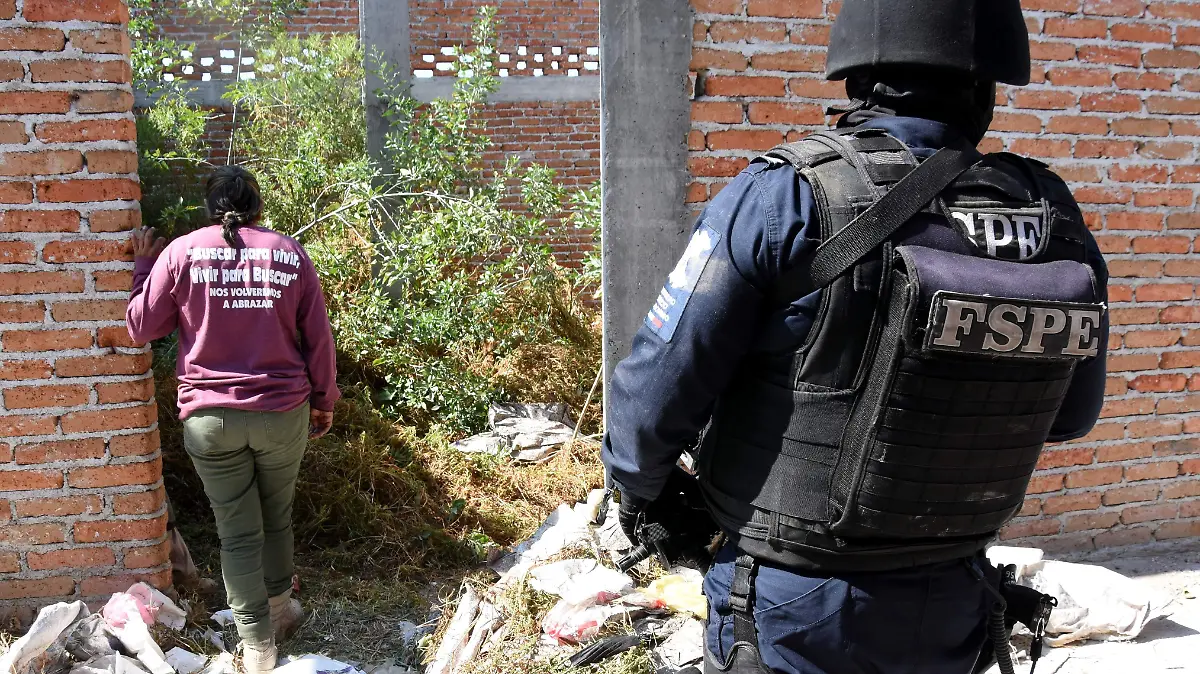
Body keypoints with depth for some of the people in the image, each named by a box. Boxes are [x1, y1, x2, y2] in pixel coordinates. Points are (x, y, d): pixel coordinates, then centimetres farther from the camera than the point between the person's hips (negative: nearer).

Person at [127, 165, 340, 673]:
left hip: (210, 417, -1)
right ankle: (279, 610, 39)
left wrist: (144, 264, 18)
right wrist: (324, 401, 14)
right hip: (284, 412, 1)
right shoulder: (290, 254, 0)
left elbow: (141, 327, 4)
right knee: (277, 518, 21)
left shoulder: (182, 252, -3)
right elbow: (318, 339, 2)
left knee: (237, 533, 9)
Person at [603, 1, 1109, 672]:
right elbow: (1070, 415, 7)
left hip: (793, 618, -4)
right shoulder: (1056, 220, -7)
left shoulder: (782, 199, -21)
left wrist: (640, 488, 3)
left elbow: (656, 390, -17)